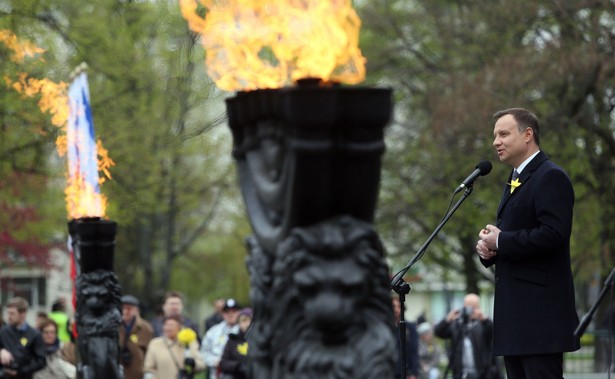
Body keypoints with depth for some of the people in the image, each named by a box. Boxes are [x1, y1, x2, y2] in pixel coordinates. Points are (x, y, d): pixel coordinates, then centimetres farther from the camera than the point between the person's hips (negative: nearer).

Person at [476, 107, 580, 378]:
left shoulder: (551, 177, -9)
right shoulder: (515, 182, 23)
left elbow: (553, 235, -21)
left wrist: (500, 241, -12)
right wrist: (487, 245, 4)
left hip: (540, 308, -10)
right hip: (515, 309, 10)